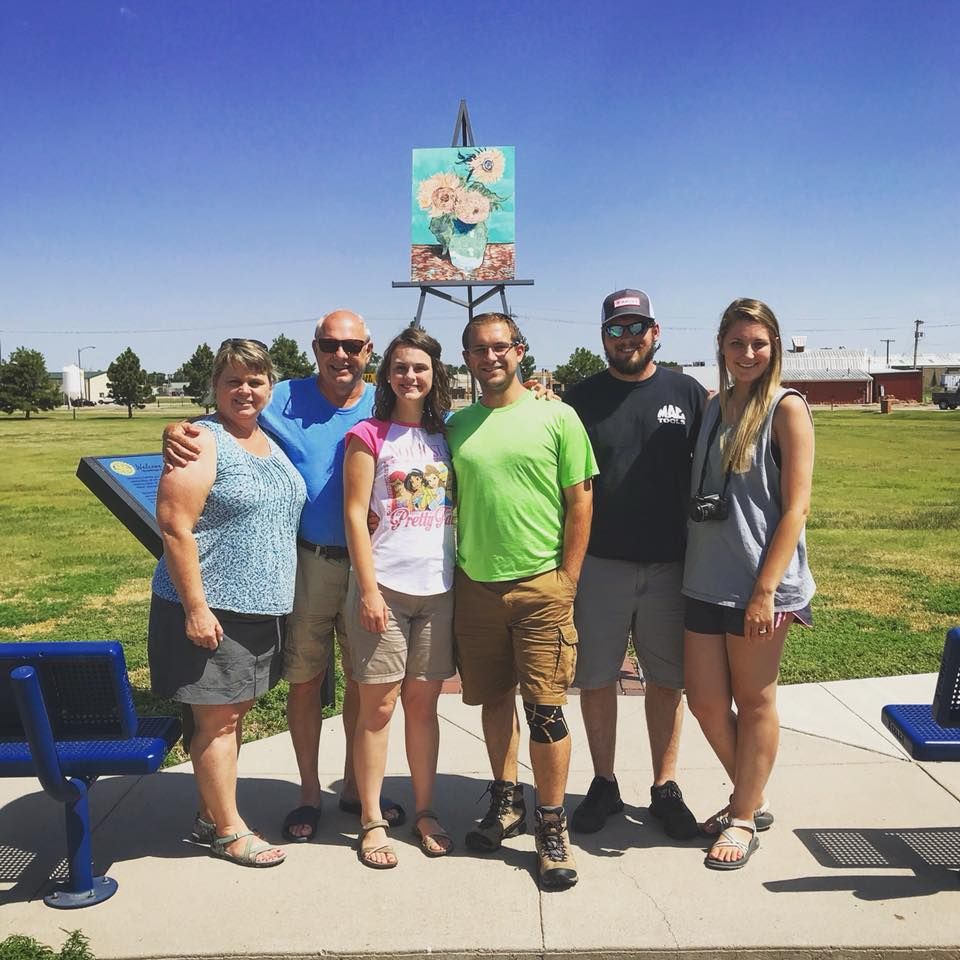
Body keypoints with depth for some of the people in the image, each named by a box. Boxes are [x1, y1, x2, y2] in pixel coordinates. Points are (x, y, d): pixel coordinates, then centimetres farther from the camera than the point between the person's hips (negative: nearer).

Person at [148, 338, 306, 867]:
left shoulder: (270, 441, 12)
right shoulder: (202, 443, -13)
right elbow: (174, 527, -19)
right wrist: (195, 607, -21)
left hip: (261, 607, 8)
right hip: (212, 610, -8)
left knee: (234, 714, 17)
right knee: (217, 719, 4)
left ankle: (210, 814, 33)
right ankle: (227, 829, 19)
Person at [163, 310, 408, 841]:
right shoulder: (284, 399, -2)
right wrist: (175, 431, -23)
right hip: (307, 563, -1)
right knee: (304, 679, 10)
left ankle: (355, 784, 35)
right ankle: (309, 793, 30)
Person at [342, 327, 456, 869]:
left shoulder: (446, 436, 11)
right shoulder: (369, 436, -1)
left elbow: (462, 508, 14)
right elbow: (355, 515, -6)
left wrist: (464, 579, 6)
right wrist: (368, 589, -11)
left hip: (438, 587, 4)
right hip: (384, 587, -3)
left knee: (424, 702, 11)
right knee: (378, 705, 3)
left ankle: (426, 813, 24)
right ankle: (372, 822, 16)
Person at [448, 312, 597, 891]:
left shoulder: (556, 417, -1)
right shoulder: (457, 426, 9)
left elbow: (580, 501, -2)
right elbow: (448, 503, 13)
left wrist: (567, 580, -6)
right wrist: (454, 574, 7)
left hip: (541, 585, -3)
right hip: (475, 585, 4)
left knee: (546, 710, -1)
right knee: (494, 700, 15)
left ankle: (553, 827, 16)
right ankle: (507, 803, 33)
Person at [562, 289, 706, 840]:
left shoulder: (688, 393, 4)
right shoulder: (581, 399, 3)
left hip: (671, 564, 1)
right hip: (599, 564, 0)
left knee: (667, 679, 11)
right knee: (596, 679, 8)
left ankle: (666, 787, 27)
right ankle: (604, 784, 26)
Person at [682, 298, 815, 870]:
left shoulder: (787, 408, -6)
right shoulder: (715, 407, 11)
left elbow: (797, 507, -12)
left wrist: (766, 590, -17)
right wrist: (692, 569, 11)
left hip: (758, 584, -6)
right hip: (706, 581, 6)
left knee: (755, 701, 8)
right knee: (705, 701, 10)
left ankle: (745, 819, 26)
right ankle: (750, 798, 34)